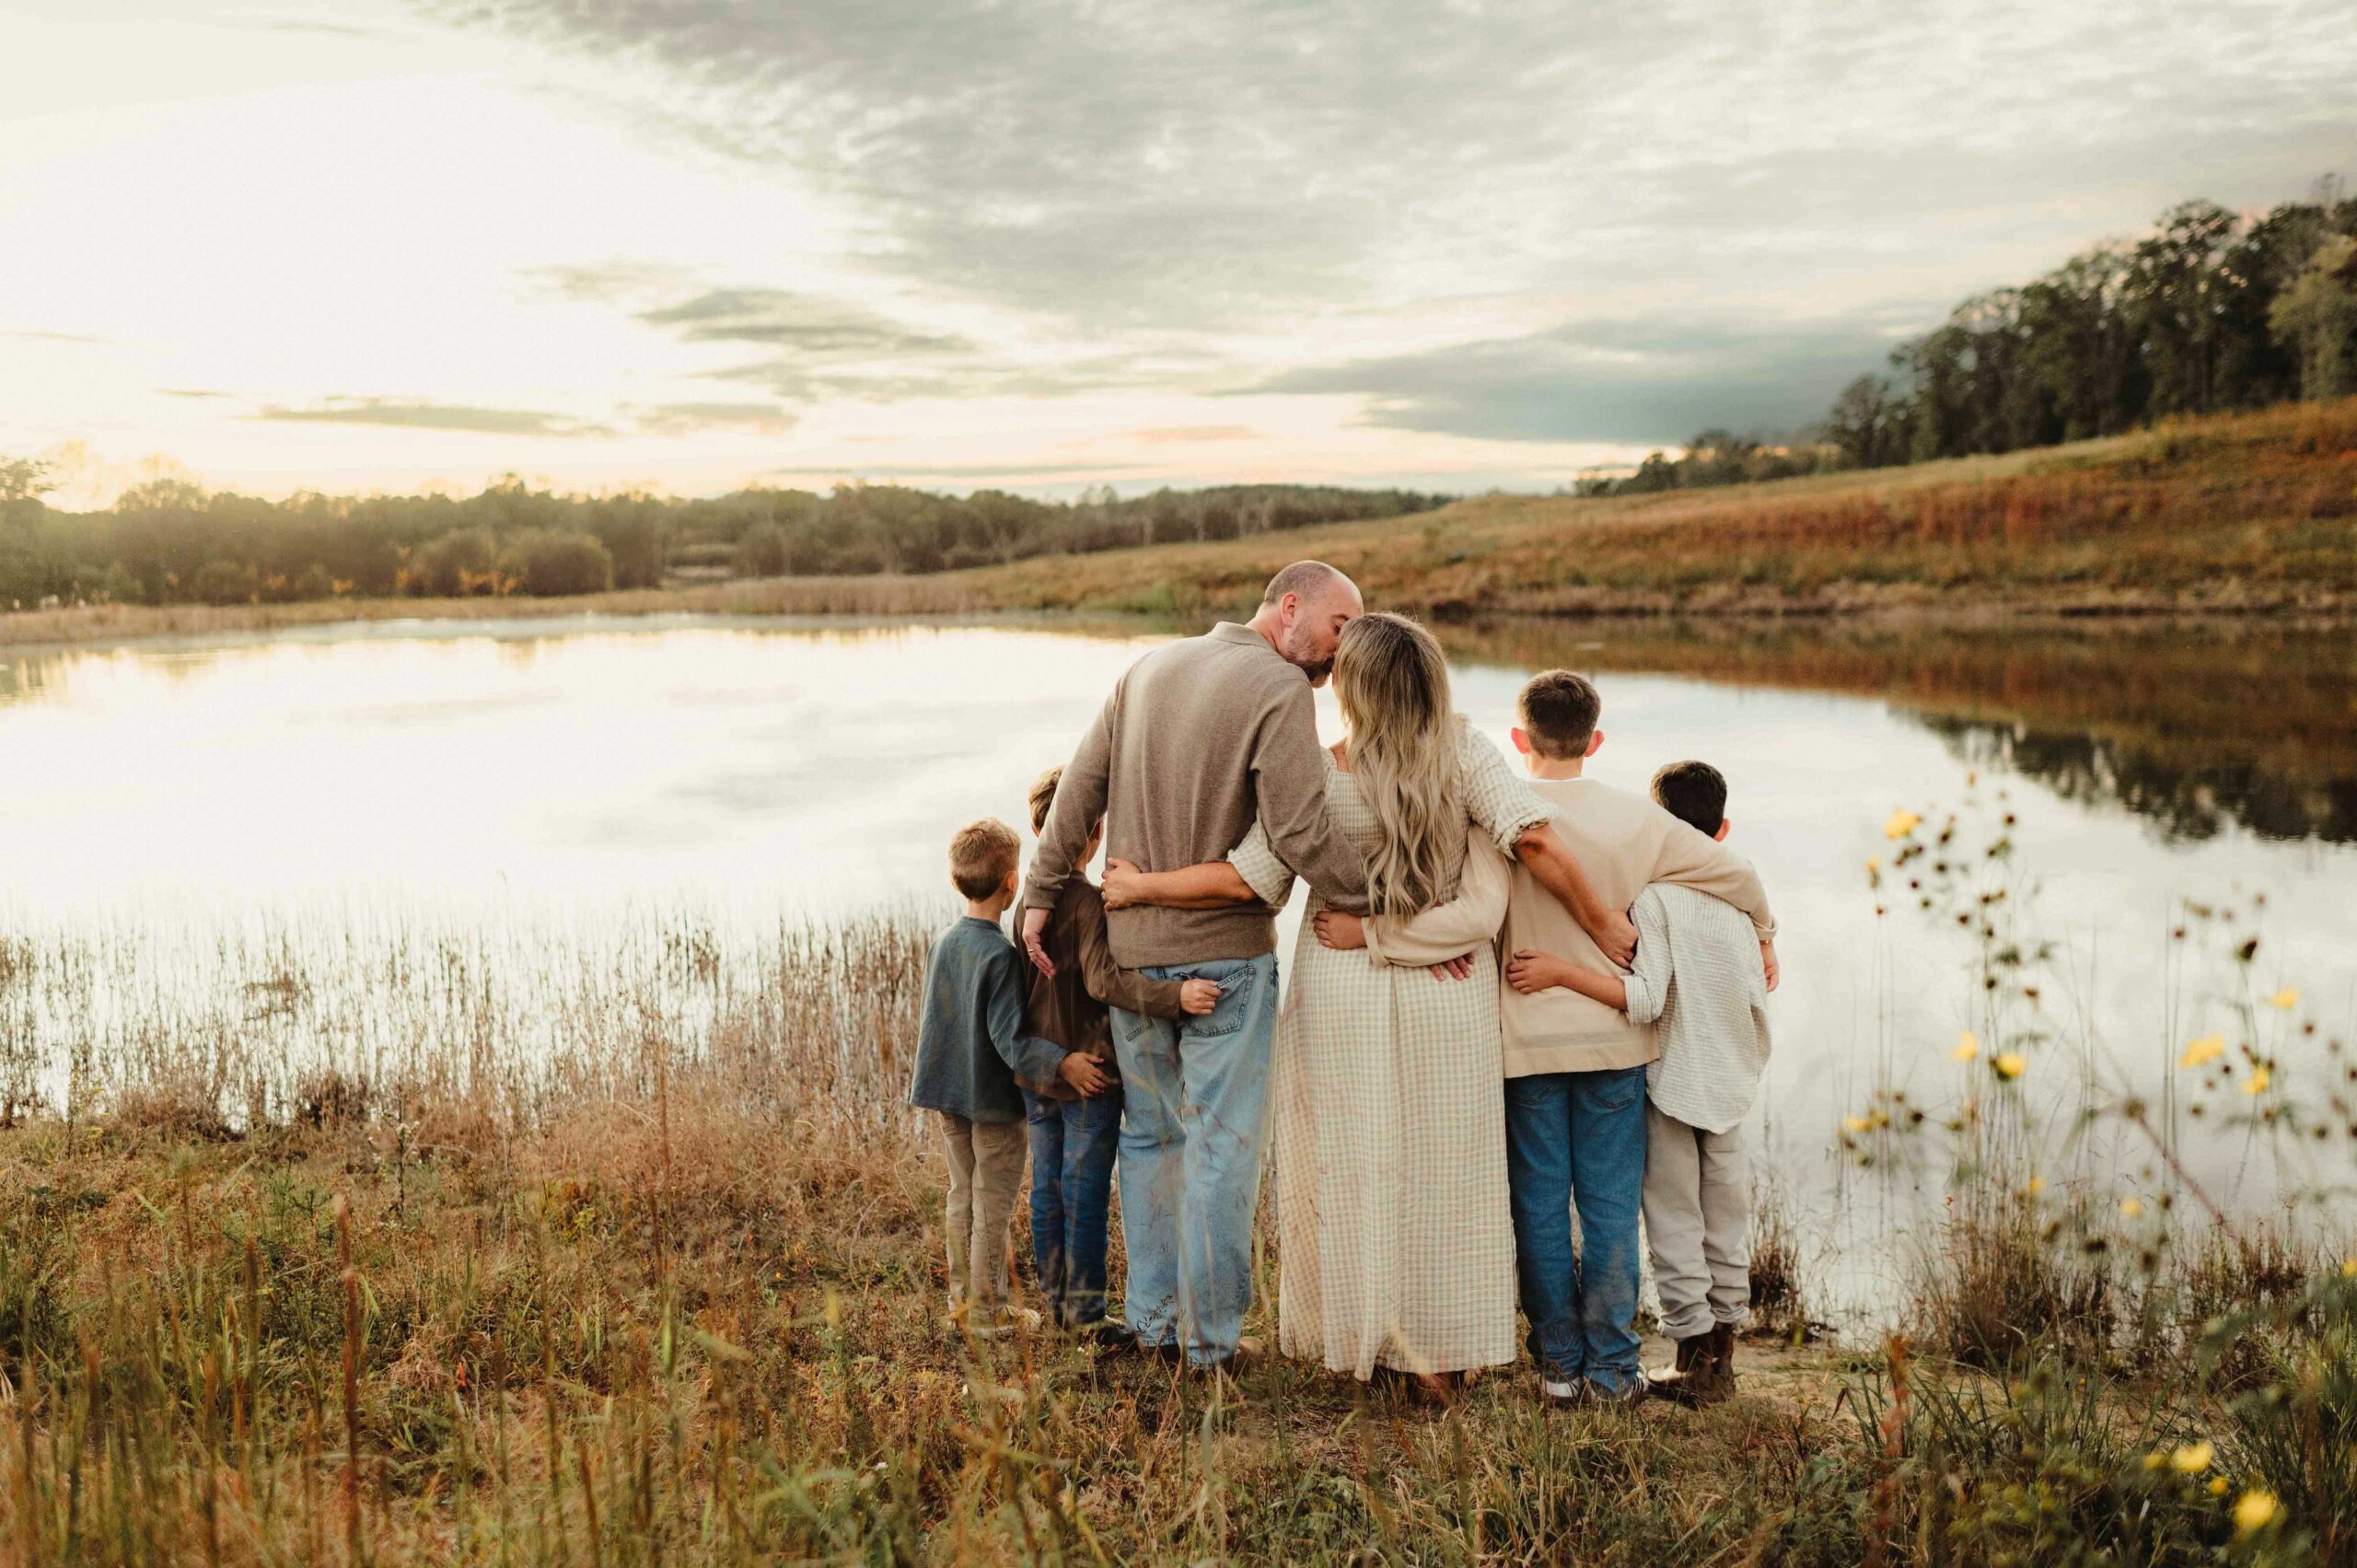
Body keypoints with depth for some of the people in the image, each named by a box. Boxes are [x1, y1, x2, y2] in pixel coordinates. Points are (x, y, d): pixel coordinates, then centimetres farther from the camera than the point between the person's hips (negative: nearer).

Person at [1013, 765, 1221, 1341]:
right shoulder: (1091, 903, -17)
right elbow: (1104, 980, -29)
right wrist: (1175, 995, -37)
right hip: (1088, 1074, -7)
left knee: (1048, 1185, 14)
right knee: (1086, 1190, 0)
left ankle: (1054, 1297, 25)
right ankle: (1085, 1309, 7)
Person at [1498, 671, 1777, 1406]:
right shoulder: (1635, 818, -1)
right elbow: (1733, 869, 6)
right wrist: (1764, 936, 23)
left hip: (1528, 1042, -1)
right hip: (1613, 1040, 1)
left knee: (1540, 1205, 8)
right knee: (1610, 1206, 7)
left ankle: (1558, 1363, 15)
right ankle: (1610, 1368, 12)